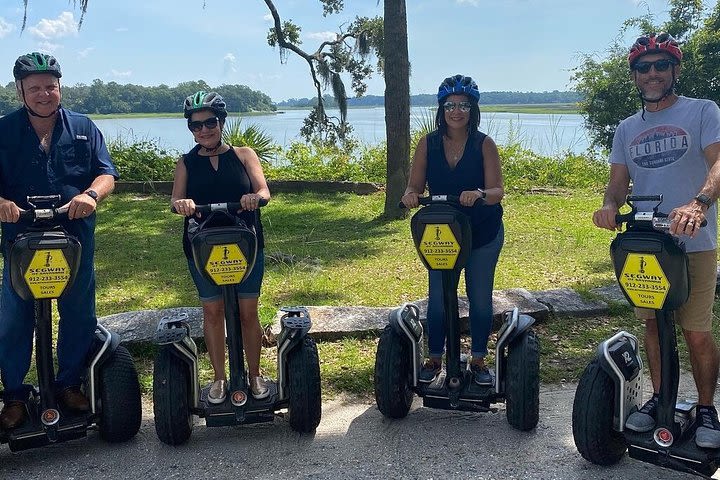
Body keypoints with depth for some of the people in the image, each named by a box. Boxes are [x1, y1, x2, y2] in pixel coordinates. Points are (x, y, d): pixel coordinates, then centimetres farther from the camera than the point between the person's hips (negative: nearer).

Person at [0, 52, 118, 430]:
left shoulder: (83, 128, 5)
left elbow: (107, 174, -1)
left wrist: (90, 194, -23)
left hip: (75, 239, 1)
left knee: (79, 316, 10)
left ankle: (69, 385, 28)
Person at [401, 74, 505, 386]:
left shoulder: (484, 144, -10)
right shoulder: (428, 143, -5)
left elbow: (497, 191, -16)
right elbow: (415, 186, -3)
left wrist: (480, 194, -37)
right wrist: (410, 195, -27)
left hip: (483, 234, -1)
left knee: (480, 298, 8)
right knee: (438, 298, 6)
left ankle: (478, 360, 24)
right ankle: (434, 358, 23)